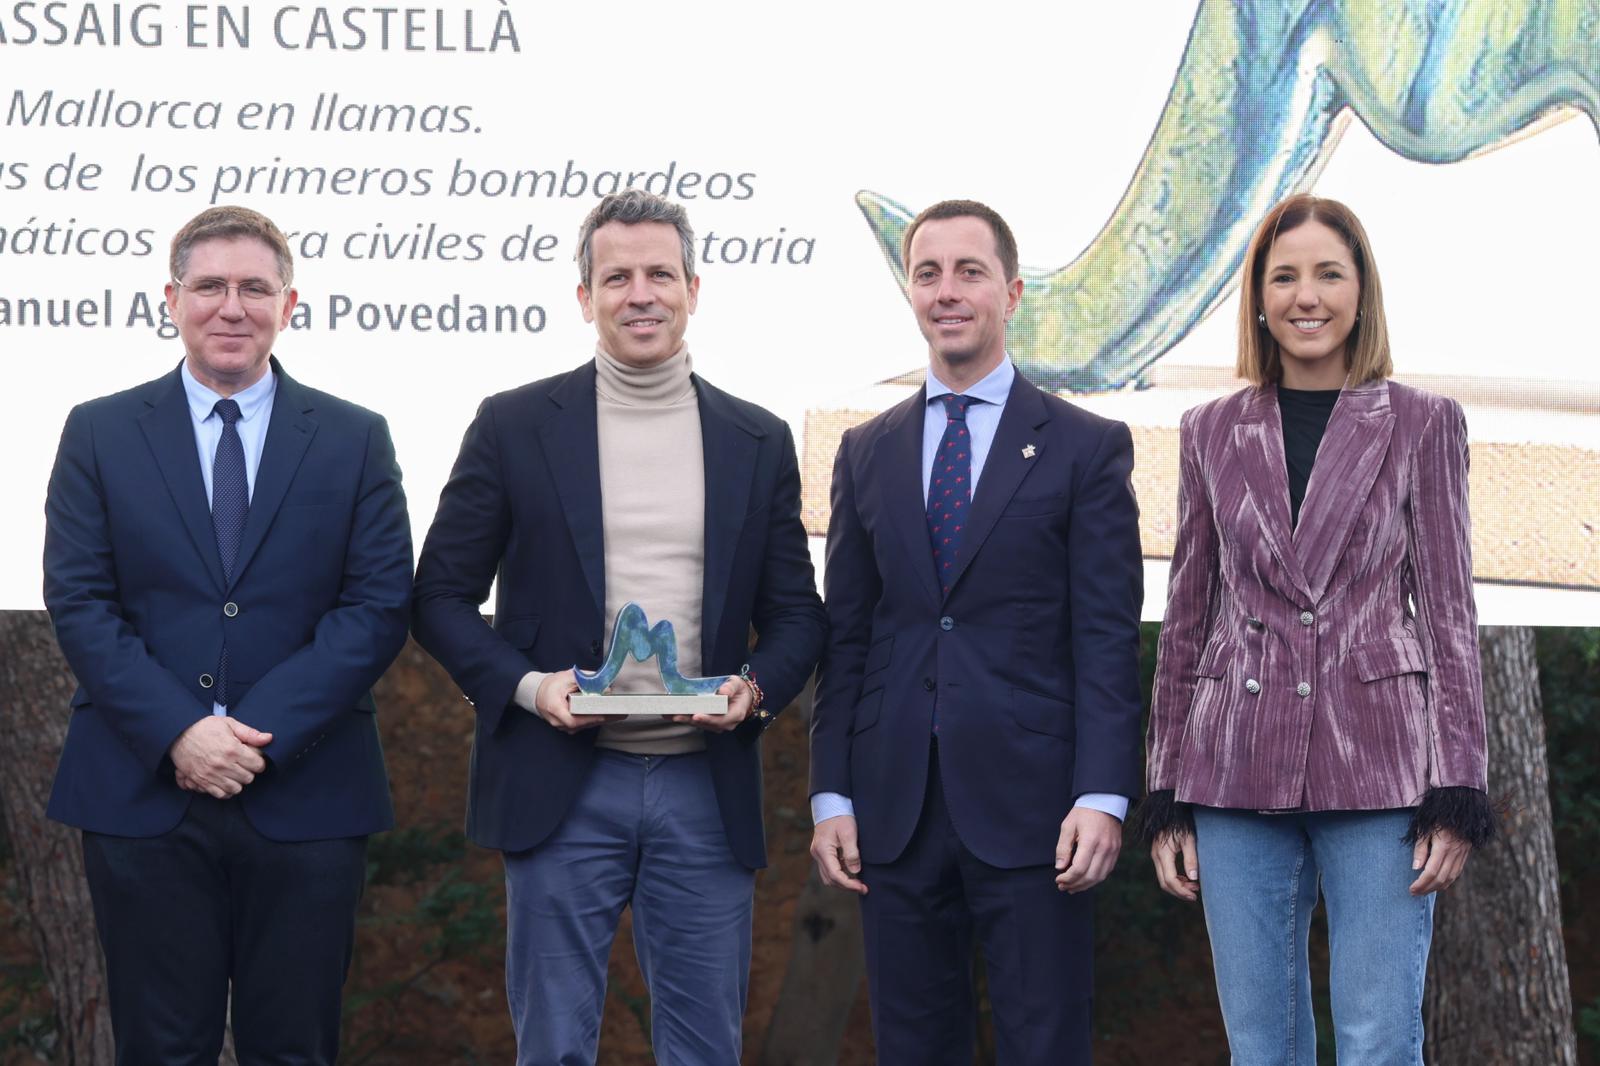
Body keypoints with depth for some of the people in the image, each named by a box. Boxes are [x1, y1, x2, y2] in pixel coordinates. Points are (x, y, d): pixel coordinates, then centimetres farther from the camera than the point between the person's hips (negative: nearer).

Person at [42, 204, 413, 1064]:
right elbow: (77, 601, 0)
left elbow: (378, 606, -1)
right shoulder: (99, 433, 7)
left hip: (304, 796, 0)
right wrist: (178, 732, -13)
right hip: (142, 797, 0)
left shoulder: (355, 440, 7)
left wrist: (262, 734, -12)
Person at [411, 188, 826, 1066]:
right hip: (563, 788, -2)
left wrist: (755, 688, -8)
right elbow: (441, 596, 4)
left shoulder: (759, 442, 9)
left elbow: (796, 614, 13)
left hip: (706, 789, 2)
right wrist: (525, 684, -12)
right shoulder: (515, 426, 3)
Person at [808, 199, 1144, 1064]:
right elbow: (847, 635, 12)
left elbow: (1108, 637, -4)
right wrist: (831, 796, 4)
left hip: (1028, 805, -3)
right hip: (895, 807, 4)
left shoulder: (1087, 447, 2)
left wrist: (1102, 798, -12)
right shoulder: (867, 452, 13)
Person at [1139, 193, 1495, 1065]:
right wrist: (1167, 795, 8)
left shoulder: (1421, 424, 6)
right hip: (1236, 767, 2)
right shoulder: (1212, 433, 11)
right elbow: (1186, 618, 13)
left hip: (1377, 765, -2)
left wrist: (1455, 793, -5)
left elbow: (1450, 610, 3)